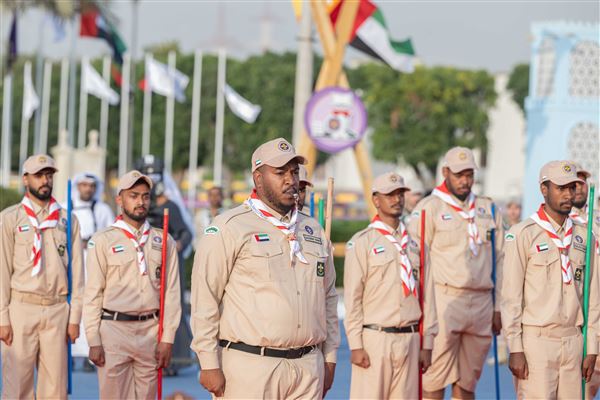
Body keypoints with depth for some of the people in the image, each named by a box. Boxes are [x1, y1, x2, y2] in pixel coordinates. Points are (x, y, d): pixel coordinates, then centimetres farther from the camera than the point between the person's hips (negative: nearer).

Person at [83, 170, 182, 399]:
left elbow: (171, 293, 7)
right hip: (114, 329, -3)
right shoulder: (103, 241, 1)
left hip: (151, 331, 3)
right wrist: (93, 341, -5)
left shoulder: (164, 242, 8)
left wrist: (167, 339, 0)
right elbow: (93, 294, 0)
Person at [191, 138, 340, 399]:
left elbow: (328, 297, 22)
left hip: (309, 367, 6)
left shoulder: (314, 231, 17)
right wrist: (209, 364, -11)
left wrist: (329, 358, 16)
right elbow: (205, 299, -6)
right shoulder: (229, 227, -2)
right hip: (250, 366, -5)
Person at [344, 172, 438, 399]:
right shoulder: (361, 243, -1)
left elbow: (427, 295, 13)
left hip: (409, 340, 5)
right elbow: (352, 298, -4)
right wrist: (356, 345, -10)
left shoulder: (415, 244, 14)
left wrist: (427, 344, 8)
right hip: (374, 338, -4)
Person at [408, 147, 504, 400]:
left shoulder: (488, 209, 16)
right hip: (444, 302, -5)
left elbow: (499, 262, 18)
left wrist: (498, 309, 13)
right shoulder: (429, 208, 0)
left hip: (482, 302, 5)